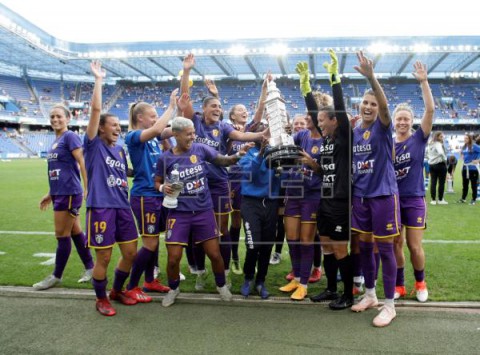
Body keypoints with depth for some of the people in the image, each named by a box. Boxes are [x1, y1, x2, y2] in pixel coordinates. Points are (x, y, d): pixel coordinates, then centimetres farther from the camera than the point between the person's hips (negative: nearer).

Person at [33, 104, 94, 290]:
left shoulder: (70, 136, -10)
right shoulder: (56, 141, 16)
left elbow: (82, 163, -17)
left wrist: (87, 190, -21)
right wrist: (50, 194, 21)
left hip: (69, 193, -9)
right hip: (60, 193, 9)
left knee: (62, 235, 0)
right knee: (75, 232, 13)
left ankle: (56, 276, 12)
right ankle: (90, 267, 24)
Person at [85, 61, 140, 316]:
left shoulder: (120, 149, 16)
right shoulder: (93, 145, -2)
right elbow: (96, 110, -12)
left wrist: (124, 183, 12)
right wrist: (98, 80, -7)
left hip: (122, 206, 6)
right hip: (101, 207, -6)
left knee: (131, 253, 9)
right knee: (104, 257, 1)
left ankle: (117, 290, 32)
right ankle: (101, 299, 22)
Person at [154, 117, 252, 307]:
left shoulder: (201, 149, -5)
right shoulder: (165, 158, -6)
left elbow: (222, 161, -1)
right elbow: (157, 181, 6)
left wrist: (238, 155, -20)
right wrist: (162, 188, -16)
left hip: (204, 211, 1)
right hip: (179, 213, -1)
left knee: (214, 253, 7)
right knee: (173, 258, 0)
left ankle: (221, 285, 34)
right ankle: (173, 289, 29)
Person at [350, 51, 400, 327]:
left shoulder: (383, 127, -6)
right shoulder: (354, 132, 10)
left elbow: (384, 103, -27)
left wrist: (371, 76, -41)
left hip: (384, 194, -5)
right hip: (360, 195, 6)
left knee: (385, 248, 0)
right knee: (365, 246, 13)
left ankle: (390, 305, 11)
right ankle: (370, 295, 29)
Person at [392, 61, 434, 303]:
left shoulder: (419, 139, -3)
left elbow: (430, 110, -14)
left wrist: (423, 82, -20)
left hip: (414, 199, -2)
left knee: (414, 246, 2)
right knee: (395, 245, 7)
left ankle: (420, 283, 26)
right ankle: (399, 285, 22)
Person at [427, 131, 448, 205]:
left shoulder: (430, 144, 12)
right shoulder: (438, 144, -13)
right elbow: (441, 153, -29)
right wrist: (444, 159, -15)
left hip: (431, 164, 7)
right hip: (440, 164, -7)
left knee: (433, 182, 6)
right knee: (441, 183, 2)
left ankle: (433, 200, 7)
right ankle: (440, 200, 7)